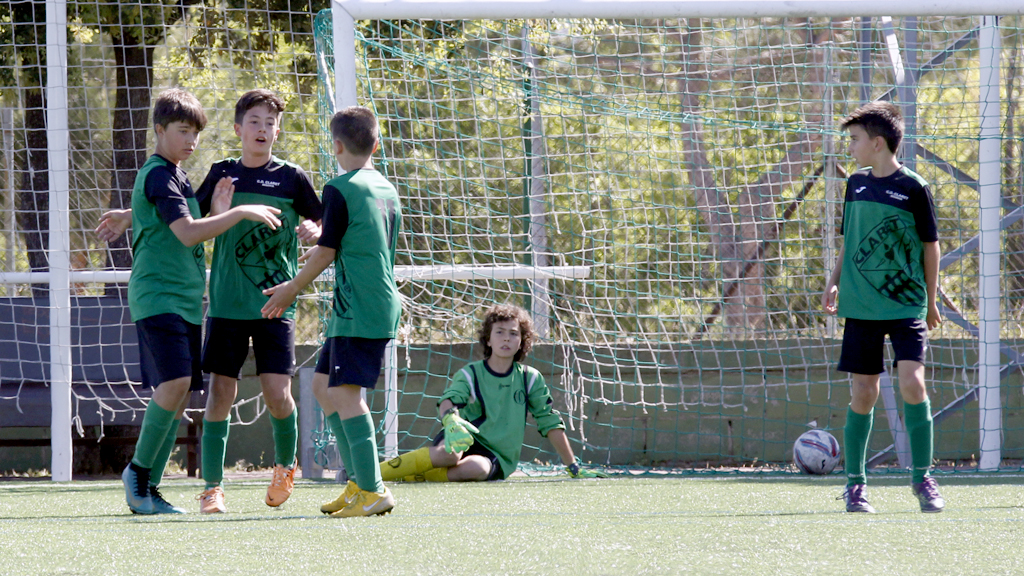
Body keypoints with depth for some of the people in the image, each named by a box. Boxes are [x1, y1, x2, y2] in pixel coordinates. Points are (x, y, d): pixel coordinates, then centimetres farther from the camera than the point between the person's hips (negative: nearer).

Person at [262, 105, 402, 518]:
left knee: (345, 392, -11)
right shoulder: (387, 189, 15)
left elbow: (325, 254, -9)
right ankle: (358, 480, 15)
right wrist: (319, 247, 42)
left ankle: (372, 491, -16)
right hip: (382, 306, 9)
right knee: (323, 385, 16)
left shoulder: (339, 190, -10)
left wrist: (290, 291, 5)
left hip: (358, 310, -9)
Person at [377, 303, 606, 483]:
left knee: (476, 468, -38)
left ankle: (415, 476, -26)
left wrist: (574, 468, 10)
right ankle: (375, 471, -30)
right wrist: (450, 419, -46)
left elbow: (550, 423, 12)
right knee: (450, 453, -40)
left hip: (497, 459, 1)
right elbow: (448, 401, -20)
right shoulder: (469, 375, 0)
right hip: (466, 441, -1)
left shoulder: (530, 379, 7)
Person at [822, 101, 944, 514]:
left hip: (906, 305, -4)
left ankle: (923, 478, -5)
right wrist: (834, 282, 7)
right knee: (863, 394, 2)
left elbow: (930, 246, 3)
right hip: (861, 306, 4)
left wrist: (931, 302, 5)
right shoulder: (857, 184, 9)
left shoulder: (913, 188, -4)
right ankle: (854, 481, 13)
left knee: (912, 382, -16)